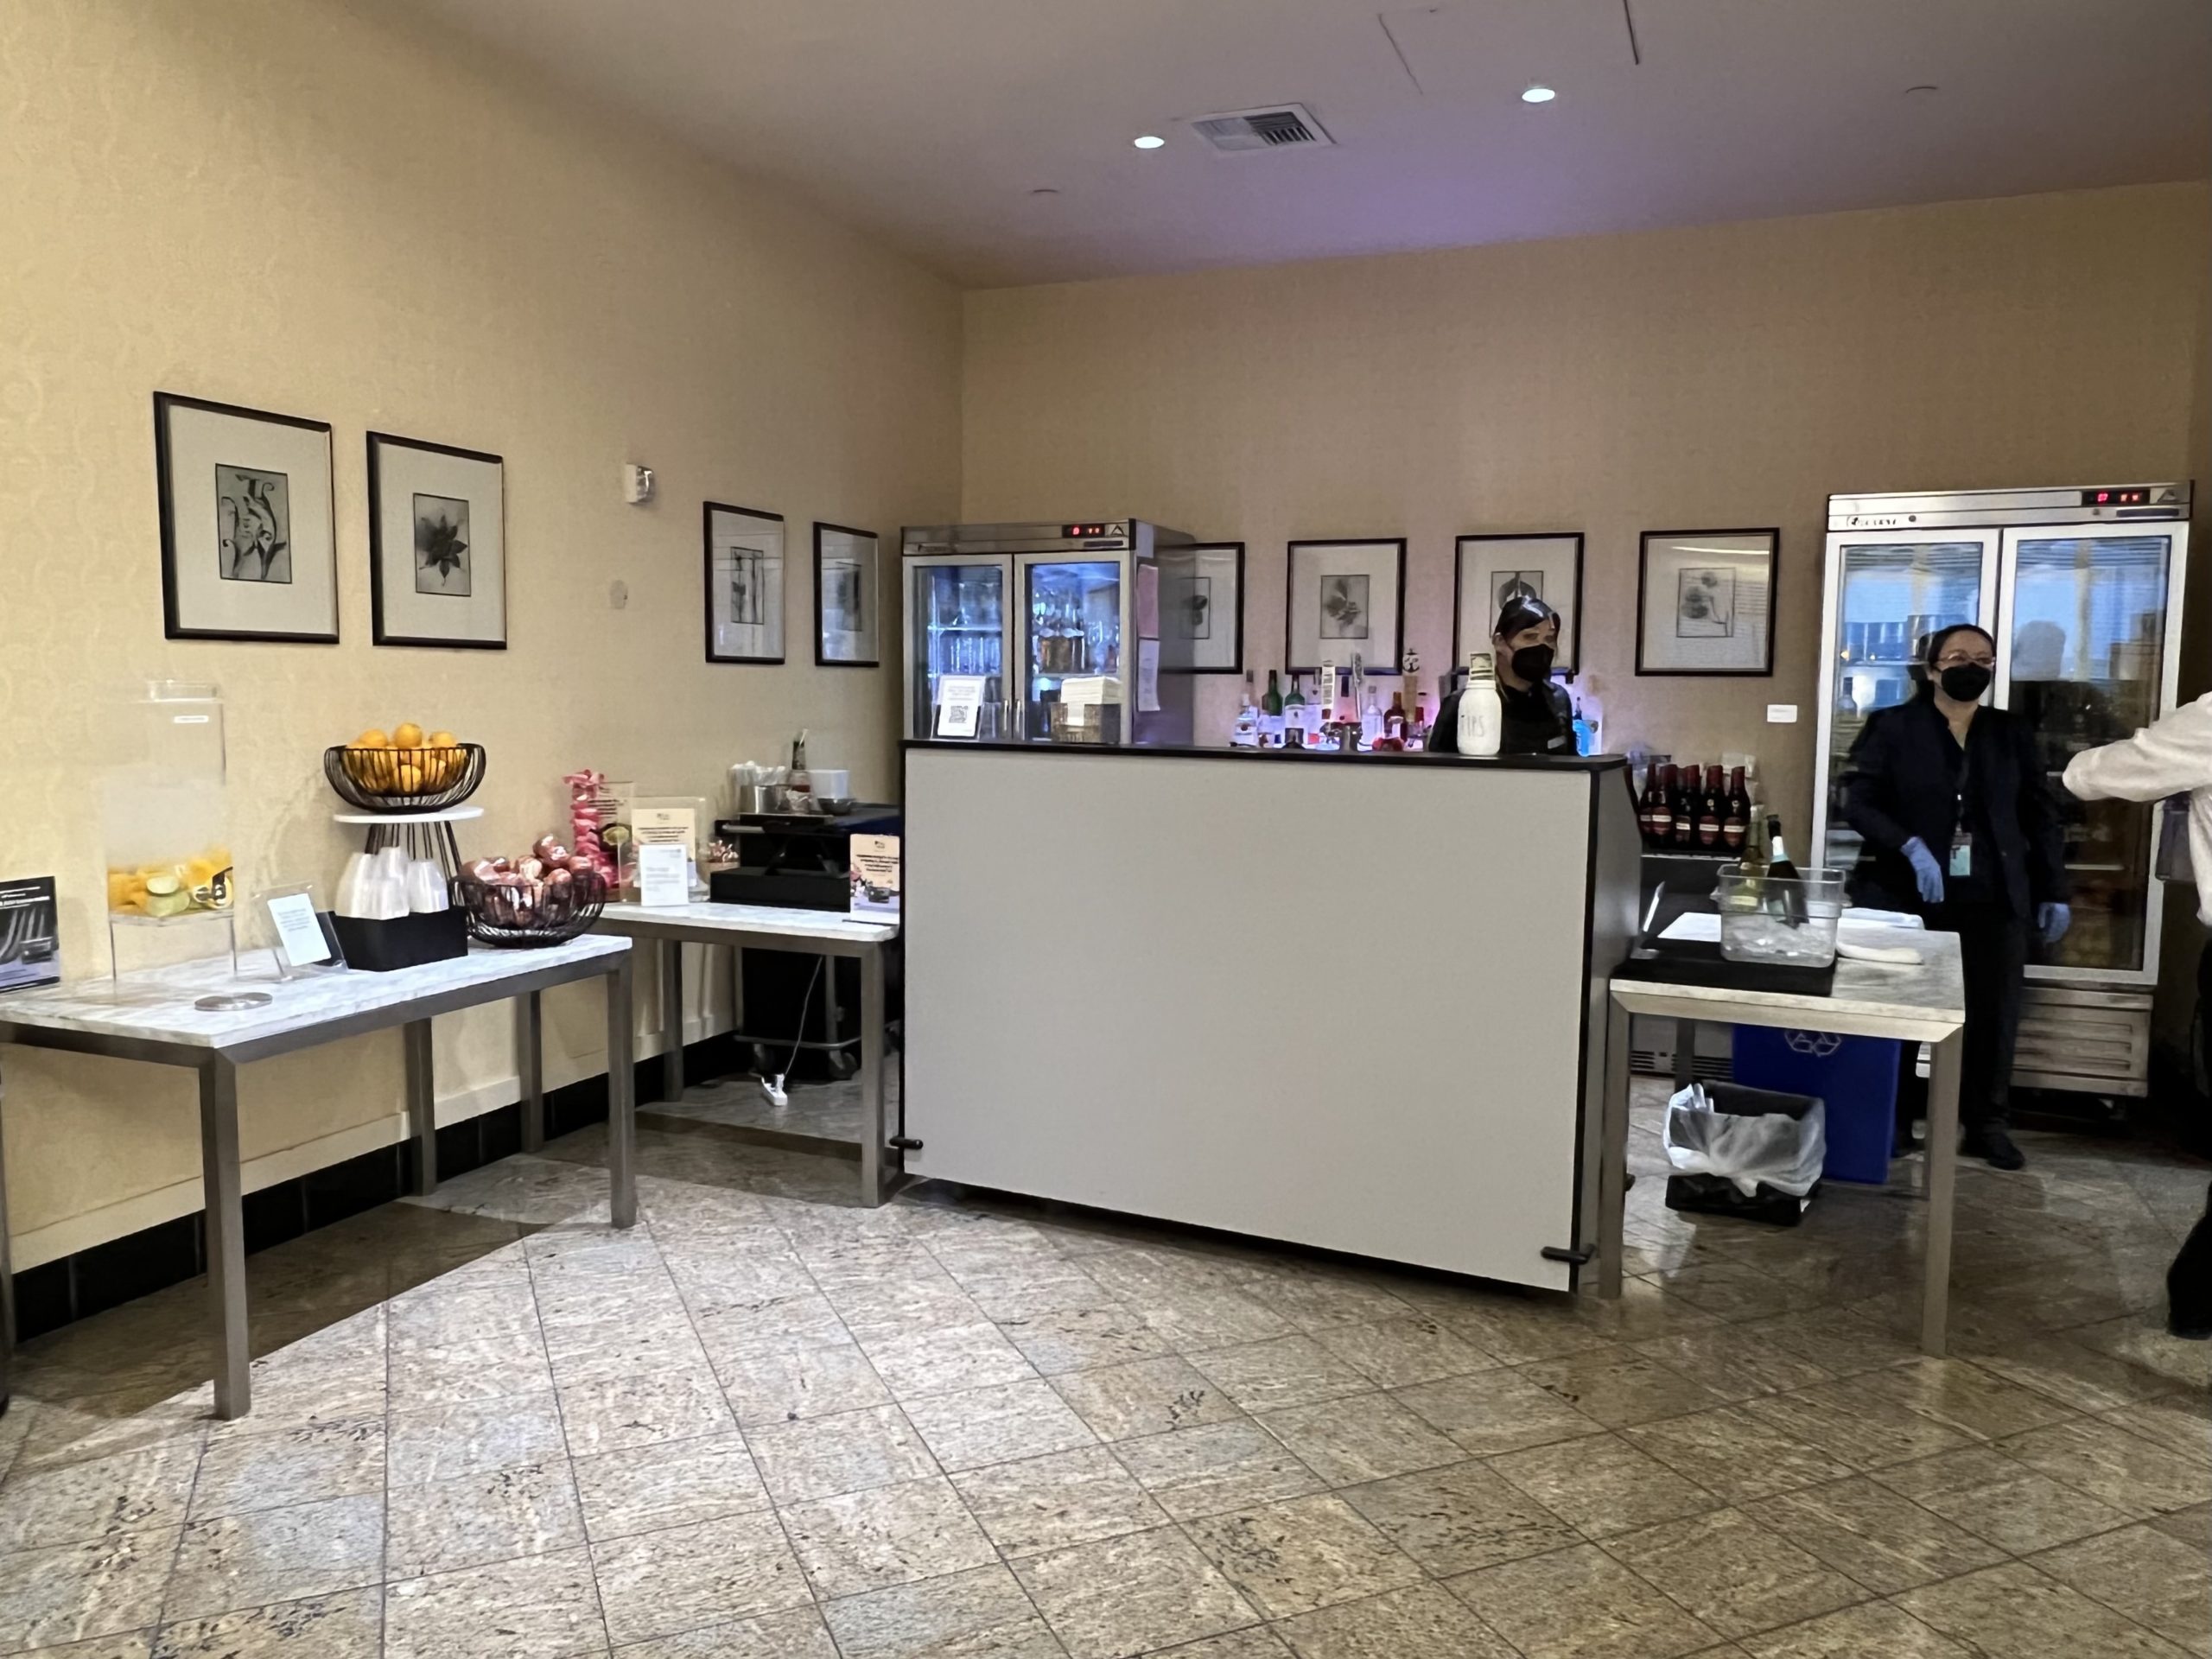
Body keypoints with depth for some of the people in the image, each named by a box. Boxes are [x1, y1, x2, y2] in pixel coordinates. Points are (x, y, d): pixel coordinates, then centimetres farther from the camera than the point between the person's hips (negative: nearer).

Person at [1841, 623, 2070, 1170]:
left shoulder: (2013, 734, 12)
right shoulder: (1892, 727, 1)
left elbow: (2041, 816, 14)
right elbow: (1858, 802, -6)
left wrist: (2054, 893, 9)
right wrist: (1911, 847, -20)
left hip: (1994, 899, 3)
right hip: (1910, 896, -3)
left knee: (1995, 1011, 3)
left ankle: (1986, 1124, 16)